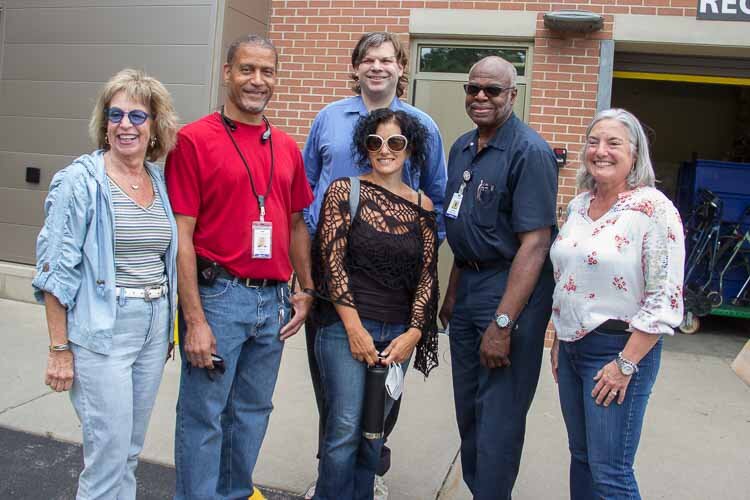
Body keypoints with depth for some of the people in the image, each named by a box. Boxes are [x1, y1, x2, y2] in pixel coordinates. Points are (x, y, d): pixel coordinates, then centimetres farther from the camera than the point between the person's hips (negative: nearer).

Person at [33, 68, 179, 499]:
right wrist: (59, 349, -11)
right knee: (110, 454, 1)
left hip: (153, 329, 5)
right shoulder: (81, 181, -8)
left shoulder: (162, 182, 7)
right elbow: (56, 270, -9)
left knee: (131, 449, 17)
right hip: (101, 333, -5)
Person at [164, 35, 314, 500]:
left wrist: (307, 290, 10)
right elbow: (182, 234, -11)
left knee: (253, 410, 18)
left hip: (274, 299, 6)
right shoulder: (194, 139, -7)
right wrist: (194, 319, -15)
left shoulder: (287, 147, 10)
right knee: (203, 416, 6)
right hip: (218, 294, -5)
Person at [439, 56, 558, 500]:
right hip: (468, 285, 8)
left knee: (498, 416, 2)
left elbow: (535, 243, -20)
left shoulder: (530, 152, -15)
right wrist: (452, 293, 16)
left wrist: (503, 323, -24)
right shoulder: (462, 148, 10)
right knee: (467, 408, 18)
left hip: (513, 288, -8)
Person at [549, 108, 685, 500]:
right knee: (581, 456, 17)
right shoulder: (579, 204, 8)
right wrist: (559, 341, 15)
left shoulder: (654, 209, -13)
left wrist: (625, 364, -16)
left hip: (621, 348, -7)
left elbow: (665, 301, -16)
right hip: (572, 346, 7)